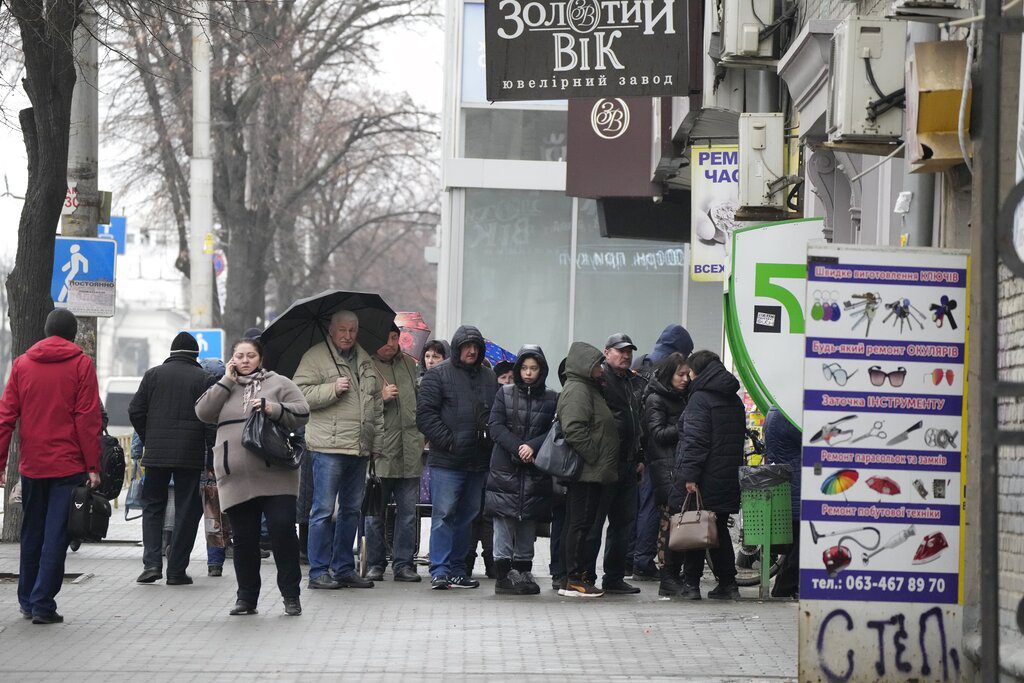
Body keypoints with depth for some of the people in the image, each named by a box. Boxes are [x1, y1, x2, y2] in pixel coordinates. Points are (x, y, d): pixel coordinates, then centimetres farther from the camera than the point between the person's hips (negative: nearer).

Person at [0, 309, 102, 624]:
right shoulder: (81, 364, -3)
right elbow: (88, 418, -8)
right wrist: (92, 466, -7)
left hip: (31, 465, 4)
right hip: (68, 465, -4)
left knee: (31, 533, 16)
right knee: (56, 535, -2)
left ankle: (27, 601, 23)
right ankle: (42, 604, -6)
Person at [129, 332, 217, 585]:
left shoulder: (153, 374, 5)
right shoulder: (203, 379, 0)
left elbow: (135, 411, 3)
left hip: (156, 453, 2)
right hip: (190, 455, -2)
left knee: (152, 507, 12)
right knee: (186, 511, 5)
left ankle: (151, 562, -4)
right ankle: (177, 571, 3)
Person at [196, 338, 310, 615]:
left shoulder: (278, 383, 10)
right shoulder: (223, 388, 18)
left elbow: (302, 413, 3)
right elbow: (203, 413, 3)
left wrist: (274, 409, -13)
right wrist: (226, 382, 0)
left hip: (275, 475, -3)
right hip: (236, 477, 3)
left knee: (283, 530, -10)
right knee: (243, 538, 5)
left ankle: (291, 595, -1)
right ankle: (246, 597, 14)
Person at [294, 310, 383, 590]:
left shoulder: (365, 360, 18)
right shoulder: (315, 357, -2)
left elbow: (377, 403, 22)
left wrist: (377, 442, 17)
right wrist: (332, 389, -19)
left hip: (360, 449, 7)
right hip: (329, 447, -7)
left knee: (351, 510, 11)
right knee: (323, 510, -5)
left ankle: (344, 568, 18)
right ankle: (318, 572, -2)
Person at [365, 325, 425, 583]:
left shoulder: (409, 364, 14)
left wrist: (421, 435, 19)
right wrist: (380, 398, -18)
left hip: (409, 452, 4)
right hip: (379, 451, -4)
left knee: (408, 510, 4)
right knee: (375, 511, 2)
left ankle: (403, 563, 11)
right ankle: (374, 564, 11)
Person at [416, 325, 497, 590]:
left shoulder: (489, 377, 14)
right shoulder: (438, 375, -2)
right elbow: (425, 413, -7)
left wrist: (491, 441, 2)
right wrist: (447, 441, -14)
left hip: (478, 462, 6)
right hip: (446, 461, -5)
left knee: (466, 516, 11)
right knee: (444, 515, -7)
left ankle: (457, 568, 19)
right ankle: (440, 571, -6)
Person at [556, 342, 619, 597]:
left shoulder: (588, 389, 21)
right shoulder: (577, 390, -13)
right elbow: (574, 430, -24)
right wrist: (593, 457, -20)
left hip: (590, 471, 11)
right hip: (586, 471, -11)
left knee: (576, 523, 12)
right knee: (580, 523, -8)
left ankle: (572, 577, 17)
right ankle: (574, 579, -6)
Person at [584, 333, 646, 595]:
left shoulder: (636, 383, 18)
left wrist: (640, 457, 19)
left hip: (628, 464, 8)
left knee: (625, 522, 11)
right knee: (594, 522, -4)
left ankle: (615, 578, 18)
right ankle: (585, 576, 0)